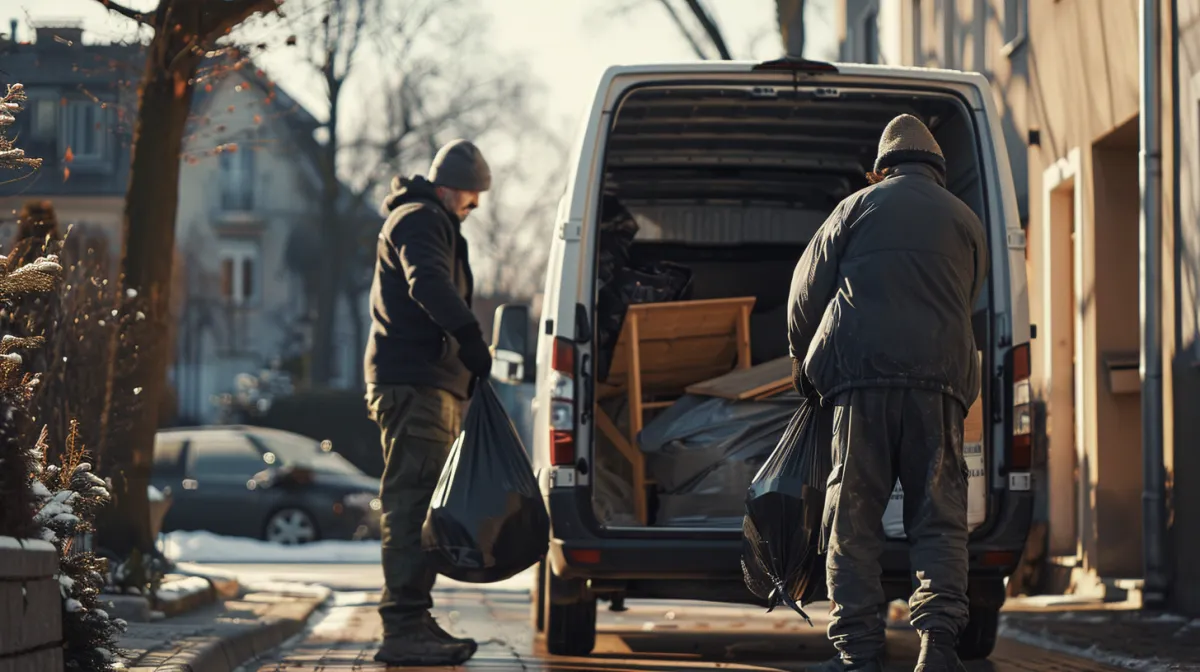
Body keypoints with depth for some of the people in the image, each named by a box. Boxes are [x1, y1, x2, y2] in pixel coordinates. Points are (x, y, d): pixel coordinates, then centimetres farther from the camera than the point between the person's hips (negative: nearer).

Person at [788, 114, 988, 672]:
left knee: (852, 520, 1)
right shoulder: (966, 223, 18)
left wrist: (802, 356, 28)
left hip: (862, 373, -2)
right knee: (939, 520, 2)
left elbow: (807, 289, 12)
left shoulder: (859, 207, 11)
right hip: (941, 374, 2)